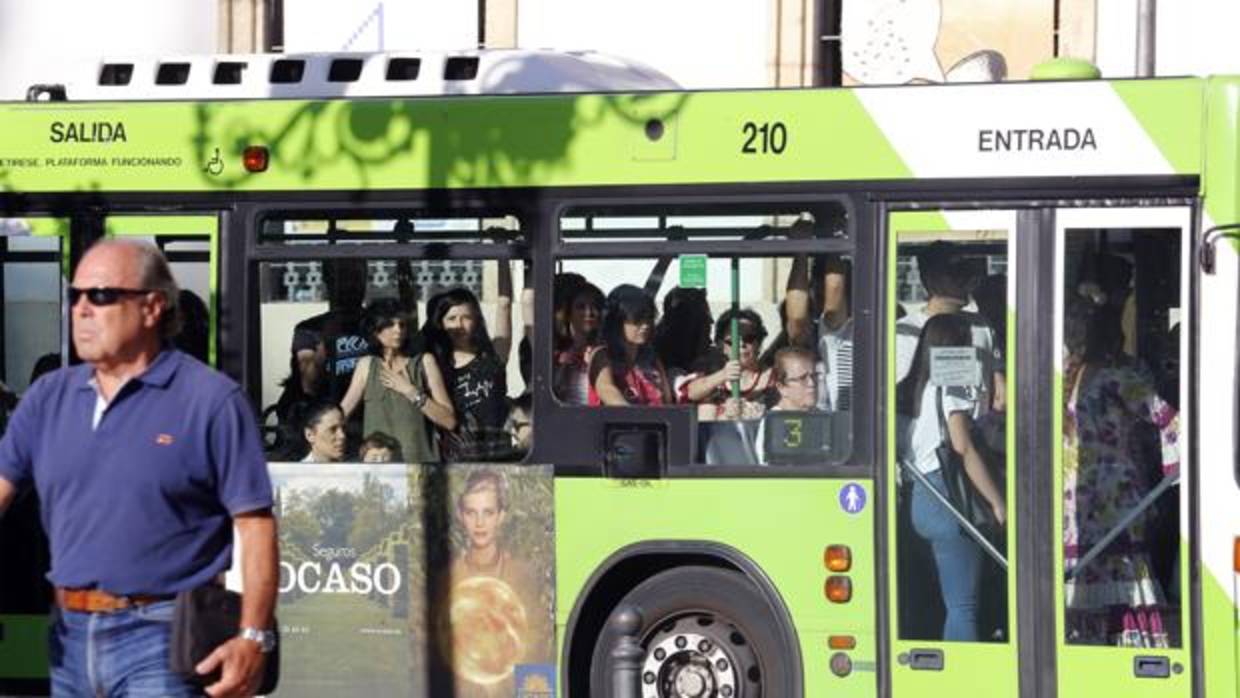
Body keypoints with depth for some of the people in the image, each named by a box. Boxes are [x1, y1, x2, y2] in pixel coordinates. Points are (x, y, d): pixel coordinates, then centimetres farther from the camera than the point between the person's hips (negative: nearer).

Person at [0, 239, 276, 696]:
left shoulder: (211, 401, -6)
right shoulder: (50, 397, 11)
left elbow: (254, 524, -9)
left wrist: (254, 638, -16)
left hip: (160, 640, -6)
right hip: (69, 635, 6)